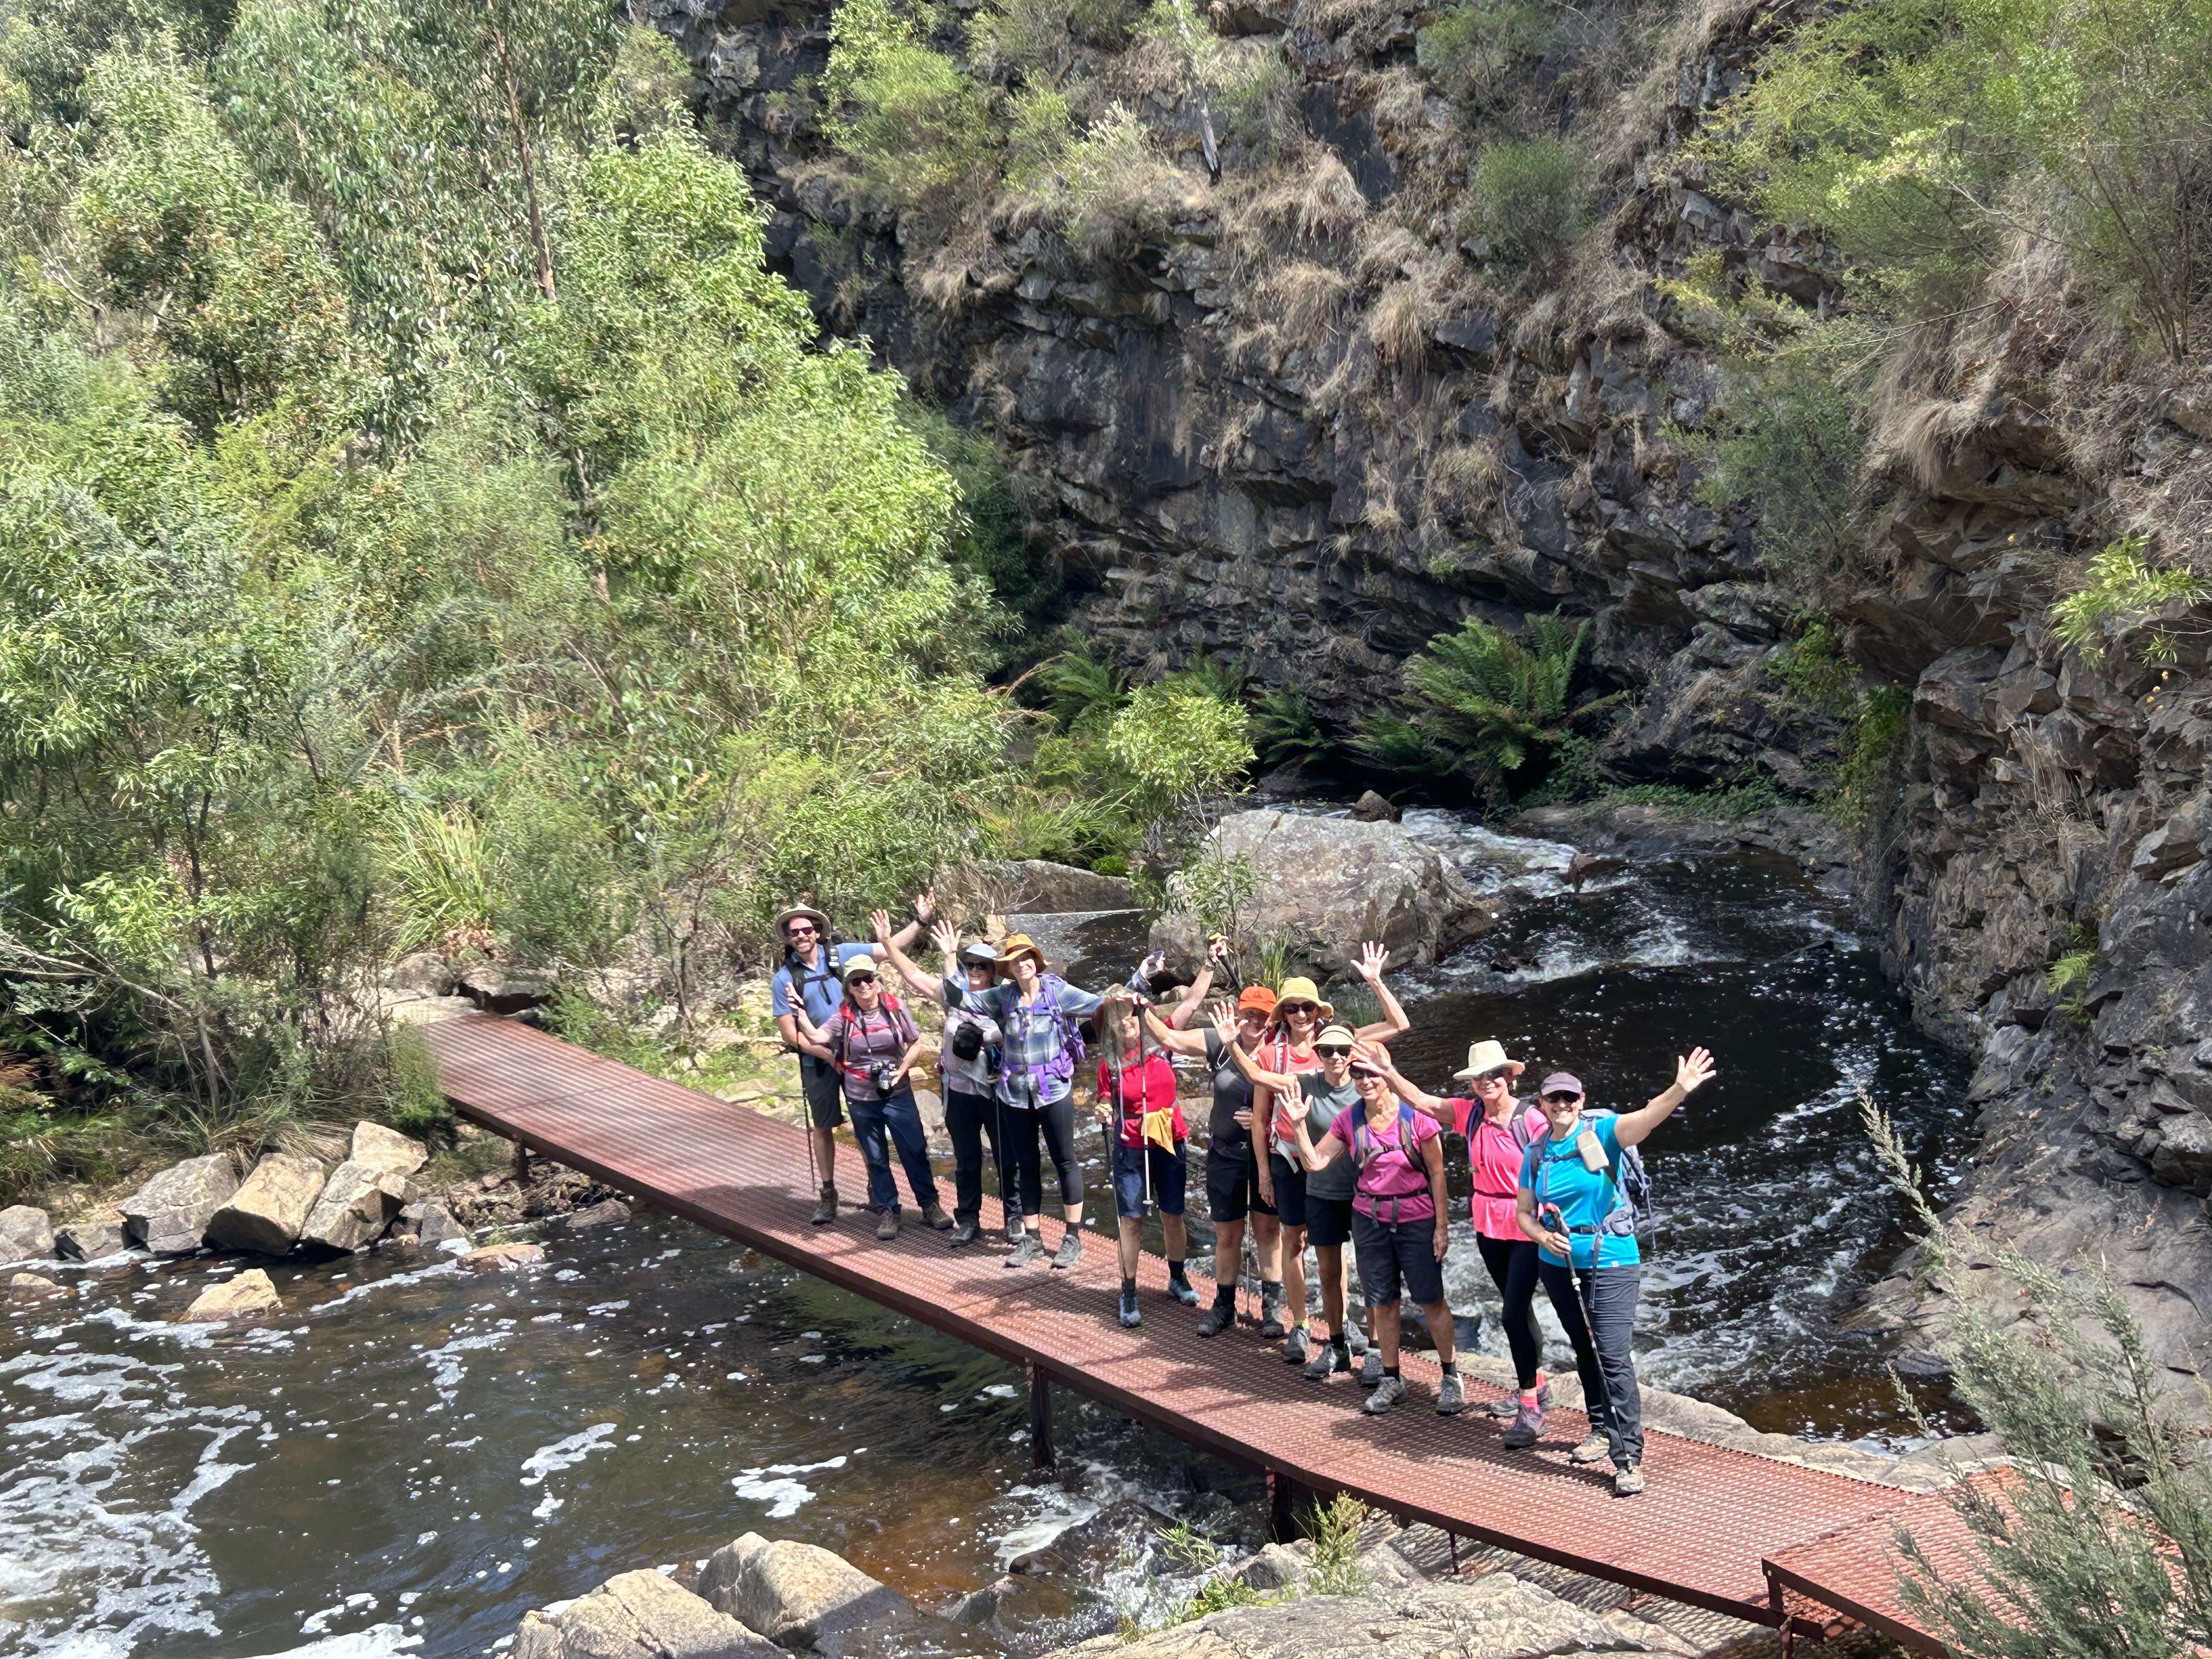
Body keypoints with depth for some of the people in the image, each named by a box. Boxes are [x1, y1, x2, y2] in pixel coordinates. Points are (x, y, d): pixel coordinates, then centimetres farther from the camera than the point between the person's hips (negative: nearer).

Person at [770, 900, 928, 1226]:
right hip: (818, 1062, -1)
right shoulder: (784, 979, -4)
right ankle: (828, 1193, 20)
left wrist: (920, 920, -8)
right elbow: (790, 1034, -5)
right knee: (823, 1126, 8)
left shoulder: (840, 955, -2)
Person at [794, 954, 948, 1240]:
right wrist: (837, 1061, -18)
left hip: (898, 1094, 0)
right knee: (876, 1158, 9)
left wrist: (902, 1069, -9)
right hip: (861, 1100, 0)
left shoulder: (894, 1008, -5)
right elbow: (814, 1042, -14)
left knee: (915, 1151, 2)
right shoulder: (844, 1016, -6)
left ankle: (930, 1205, 15)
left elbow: (916, 1043, 2)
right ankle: (886, 1213, 18)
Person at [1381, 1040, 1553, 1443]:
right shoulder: (1469, 1114, -1)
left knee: (1514, 1313, -10)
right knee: (1517, 1307, 19)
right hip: (1488, 1225, 6)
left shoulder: (1532, 1119, -17)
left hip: (1527, 1227, -6)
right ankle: (1536, 1385, 36)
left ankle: (1531, 1410, -2)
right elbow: (1419, 1099, 2)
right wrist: (1386, 1070, -7)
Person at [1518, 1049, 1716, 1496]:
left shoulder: (1601, 1132, -10)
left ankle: (1629, 1458, -10)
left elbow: (1643, 1120, -30)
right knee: (1585, 1352, 18)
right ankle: (1602, 1430, 35)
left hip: (1611, 1263, -6)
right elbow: (1524, 1213, 12)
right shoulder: (1536, 1154, 5)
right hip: (1559, 1266, 6)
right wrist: (1543, 1236, -10)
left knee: (1613, 1357, -12)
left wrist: (1679, 1091, -49)